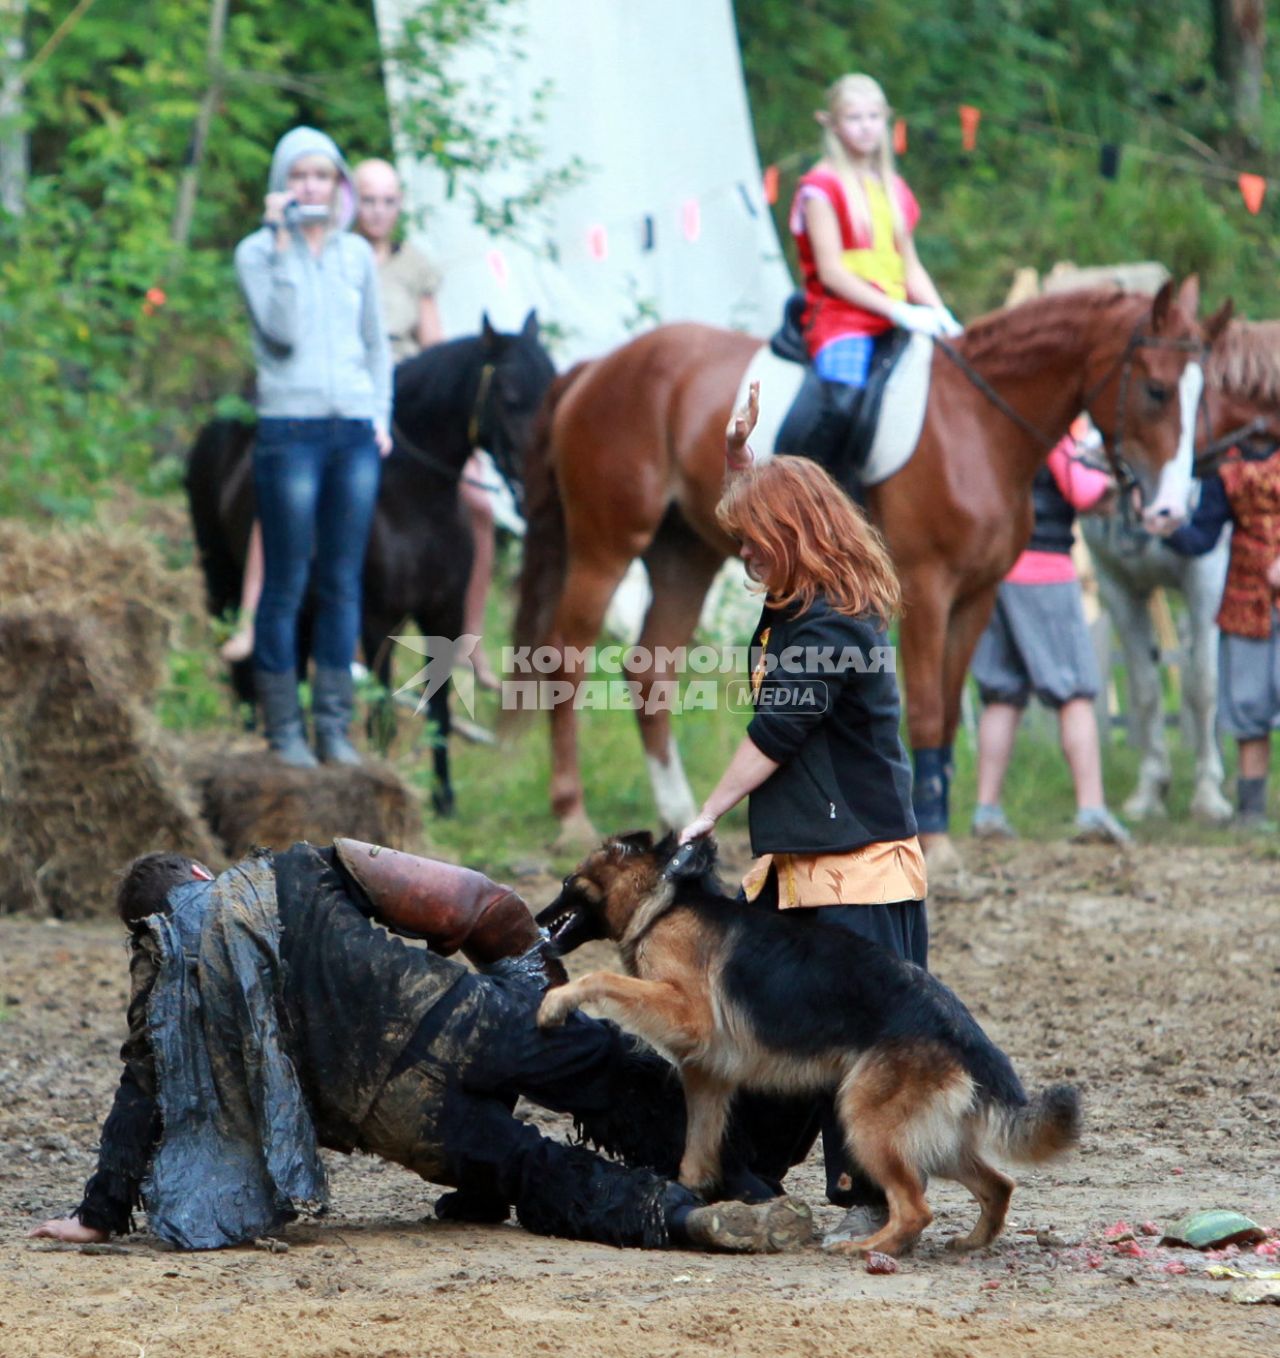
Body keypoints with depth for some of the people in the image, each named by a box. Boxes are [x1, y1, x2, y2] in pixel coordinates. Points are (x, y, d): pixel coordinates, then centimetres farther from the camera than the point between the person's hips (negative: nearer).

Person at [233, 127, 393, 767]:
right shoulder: (257, 252, 0)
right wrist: (283, 243, -15)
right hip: (291, 428, -4)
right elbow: (282, 329, -14)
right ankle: (284, 730, 2)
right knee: (286, 582, -3)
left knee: (343, 582, 5)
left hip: (356, 428, 4)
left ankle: (335, 727, 9)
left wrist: (381, 417, 9)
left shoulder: (358, 254, 11)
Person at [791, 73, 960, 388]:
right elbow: (831, 272, -9)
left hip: (892, 325, 7)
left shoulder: (895, 190, 19)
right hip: (840, 321, -7)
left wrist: (939, 314, 0)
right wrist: (898, 311, -15)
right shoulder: (821, 187, -1)